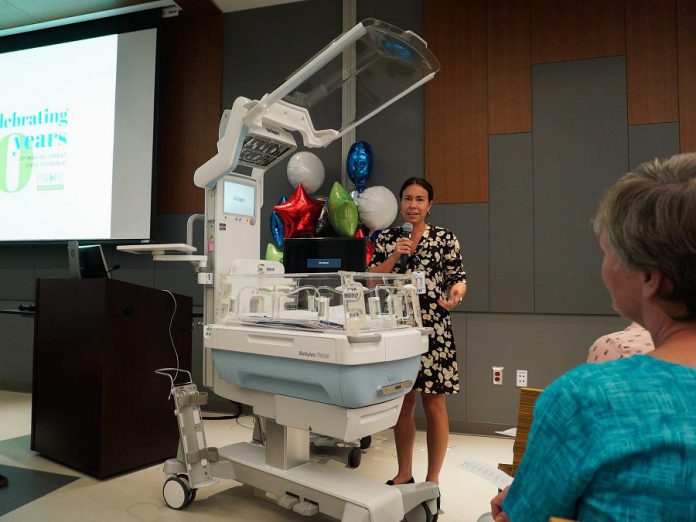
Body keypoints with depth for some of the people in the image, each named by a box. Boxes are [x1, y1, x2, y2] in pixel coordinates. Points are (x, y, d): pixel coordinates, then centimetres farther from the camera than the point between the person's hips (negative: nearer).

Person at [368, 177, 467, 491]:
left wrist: (456, 293, -23)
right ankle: (403, 474, 29)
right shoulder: (387, 238, 8)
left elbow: (458, 278, 0)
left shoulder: (445, 238, 1)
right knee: (402, 403, 12)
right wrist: (394, 257, -11)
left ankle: (432, 480, 17)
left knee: (434, 404, 2)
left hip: (433, 330, -3)